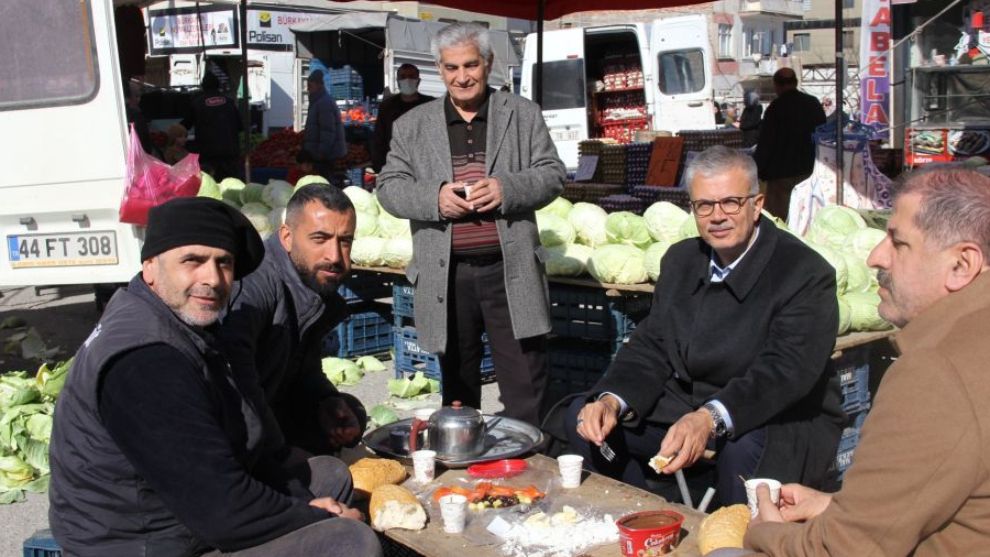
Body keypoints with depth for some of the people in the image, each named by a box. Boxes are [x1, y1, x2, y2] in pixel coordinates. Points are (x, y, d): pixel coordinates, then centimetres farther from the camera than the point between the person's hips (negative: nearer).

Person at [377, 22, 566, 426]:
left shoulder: (523, 114, 7)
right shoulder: (412, 126, 8)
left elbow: (552, 175, 4)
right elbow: (389, 187, 5)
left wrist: (507, 188, -16)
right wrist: (434, 197, -15)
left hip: (511, 270, -1)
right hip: (447, 275, 1)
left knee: (526, 385, 1)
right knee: (457, 385, 14)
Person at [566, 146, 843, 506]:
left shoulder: (807, 274, -15)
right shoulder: (681, 260, 7)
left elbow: (785, 372, -27)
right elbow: (651, 348, 3)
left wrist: (710, 418, -44)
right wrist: (611, 400, -18)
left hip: (782, 421, -6)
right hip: (688, 406, 6)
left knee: (743, 451, -39)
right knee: (583, 416, -5)